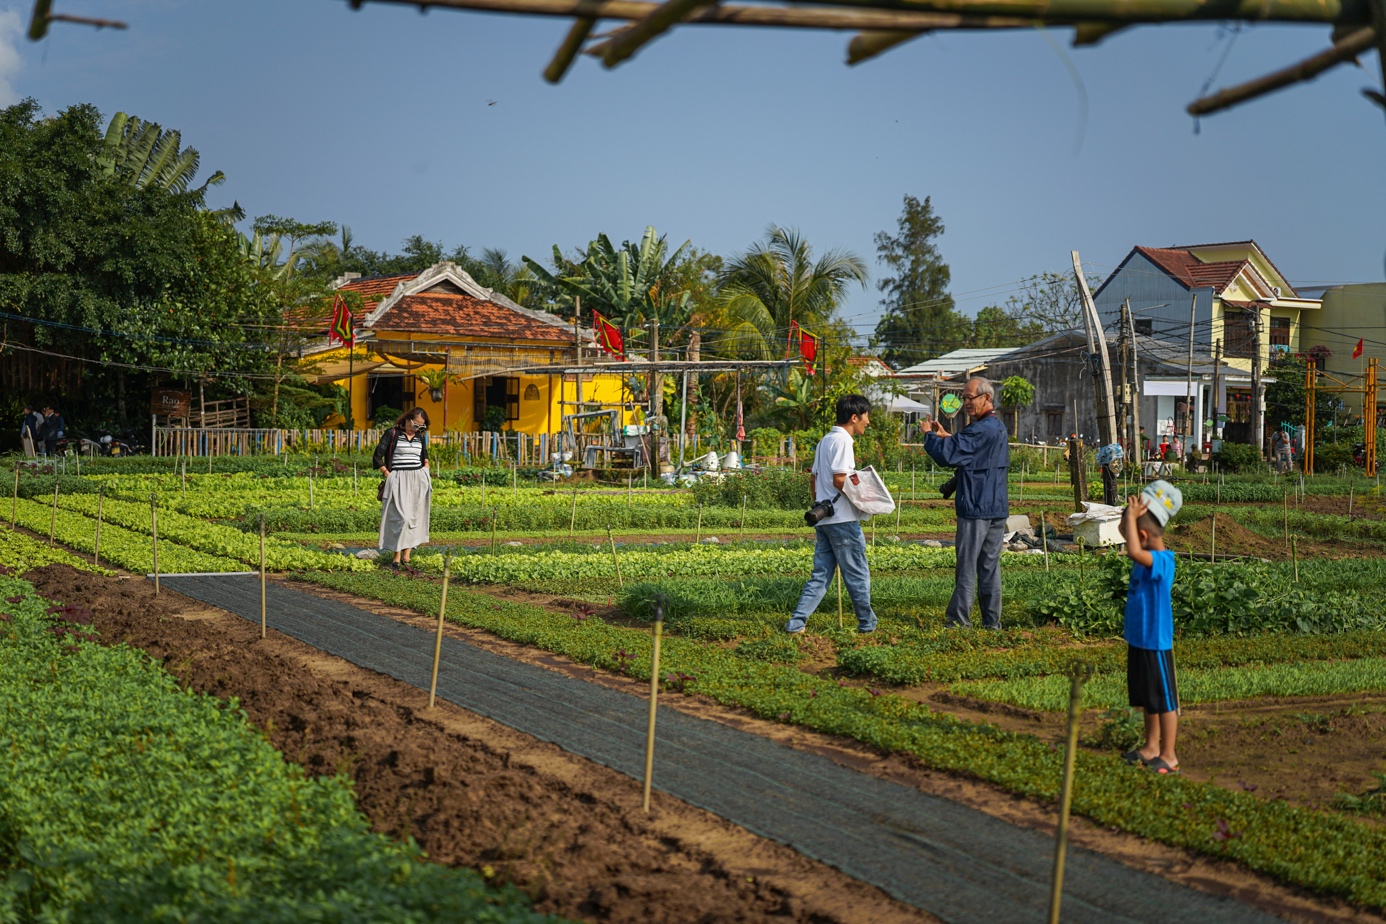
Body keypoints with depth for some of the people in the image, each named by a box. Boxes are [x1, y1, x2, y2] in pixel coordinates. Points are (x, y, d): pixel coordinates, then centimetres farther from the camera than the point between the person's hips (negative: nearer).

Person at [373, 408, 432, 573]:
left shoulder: (421, 437, 12)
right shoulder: (392, 434, -3)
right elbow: (377, 458, -3)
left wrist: (426, 471, 10)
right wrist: (388, 475, -7)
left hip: (418, 480, 5)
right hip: (398, 481, -5)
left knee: (415, 518, 1)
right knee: (401, 517, -12)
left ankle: (406, 557, 5)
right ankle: (397, 558, -7)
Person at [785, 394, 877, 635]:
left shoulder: (825, 440, 15)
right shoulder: (843, 440, -14)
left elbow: (813, 478, 19)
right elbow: (839, 480, -21)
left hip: (823, 518, 9)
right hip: (843, 519, -9)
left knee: (820, 575, 9)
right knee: (857, 574, 4)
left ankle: (797, 622, 3)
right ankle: (867, 623, 13)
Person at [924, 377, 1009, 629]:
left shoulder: (980, 430, -17)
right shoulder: (999, 428, 14)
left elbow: (947, 455, -20)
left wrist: (930, 435, -3)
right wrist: (946, 436, 15)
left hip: (976, 507, -9)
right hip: (998, 507, 9)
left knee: (967, 564, -4)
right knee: (990, 565, 10)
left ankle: (958, 618, -1)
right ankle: (992, 620, 11)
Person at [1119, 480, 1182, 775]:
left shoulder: (1163, 560, -23)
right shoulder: (1147, 556, 4)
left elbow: (1133, 551, -41)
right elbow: (1125, 531, 18)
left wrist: (1132, 516, -31)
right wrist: (1131, 513, 0)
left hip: (1156, 643, -9)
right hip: (1138, 639, 9)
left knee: (1164, 700, 3)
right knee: (1148, 699, 20)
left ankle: (1168, 756, 11)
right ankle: (1151, 747, 33)